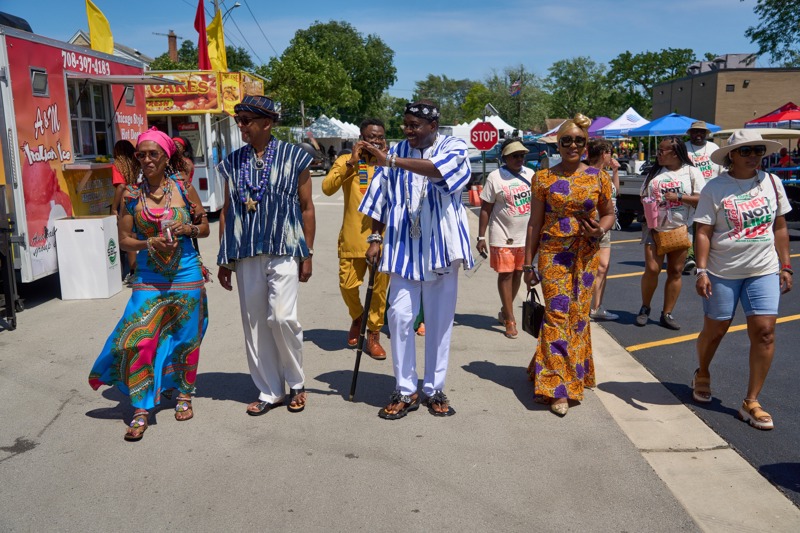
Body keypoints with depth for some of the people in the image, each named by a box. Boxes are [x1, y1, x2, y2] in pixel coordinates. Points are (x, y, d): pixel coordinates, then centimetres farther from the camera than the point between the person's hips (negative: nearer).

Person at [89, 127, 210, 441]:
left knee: (186, 339, 11)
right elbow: (124, 239, 2)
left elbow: (205, 228, 8)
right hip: (148, 280, 0)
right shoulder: (131, 195, 0)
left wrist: (188, 229, -13)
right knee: (139, 340, -10)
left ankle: (184, 395, 32)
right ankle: (141, 410, 3)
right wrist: (150, 243, -16)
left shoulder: (183, 189, -1)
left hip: (187, 276, 0)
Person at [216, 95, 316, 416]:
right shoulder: (232, 163, 10)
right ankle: (269, 392, 20)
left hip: (283, 250, -4)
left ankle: (296, 383, 12)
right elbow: (226, 212, 13)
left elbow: (307, 208, 2)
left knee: (282, 317, -13)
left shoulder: (293, 157, 1)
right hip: (246, 255, 4)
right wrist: (224, 260, 11)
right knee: (254, 324, 6)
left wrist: (308, 254, -1)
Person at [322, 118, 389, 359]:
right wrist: (351, 163, -17)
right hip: (352, 237, 0)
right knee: (347, 285, 1)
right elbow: (327, 188, -12)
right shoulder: (346, 161, 2)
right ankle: (357, 317, 32)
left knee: (380, 289, 3)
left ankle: (373, 335, 18)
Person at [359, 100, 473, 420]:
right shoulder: (397, 152, 7)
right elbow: (381, 198, 10)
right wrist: (376, 238, 5)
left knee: (439, 320, 7)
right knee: (399, 316, -4)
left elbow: (439, 168, -26)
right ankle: (405, 392, 9)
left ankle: (434, 390, 20)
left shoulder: (454, 147, -2)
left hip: (440, 247, -1)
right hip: (404, 247, 2)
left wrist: (391, 161, -31)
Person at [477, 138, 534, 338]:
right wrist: (481, 237, -10)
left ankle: (505, 311, 31)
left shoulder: (530, 175, 7)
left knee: (517, 273, 13)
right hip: (503, 237, -5)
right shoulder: (495, 177, -8)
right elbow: (485, 209, -7)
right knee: (505, 275, -2)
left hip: (526, 236, 5)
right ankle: (510, 320, 6)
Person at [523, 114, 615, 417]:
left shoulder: (598, 178, 6)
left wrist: (600, 230, -8)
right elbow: (534, 223, 4)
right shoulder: (544, 178, 3)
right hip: (552, 253, -2)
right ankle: (557, 389, -3)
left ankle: (574, 374, 25)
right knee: (557, 315, -8)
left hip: (586, 255, 2)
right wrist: (528, 264, 2)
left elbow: (609, 213, 16)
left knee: (577, 316, 5)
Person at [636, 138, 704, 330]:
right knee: (652, 269, -6)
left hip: (680, 229, -1)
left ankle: (667, 314, 12)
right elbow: (643, 197, 14)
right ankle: (645, 308, 14)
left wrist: (679, 197, -15)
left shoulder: (691, 172, 1)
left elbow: (702, 199, -4)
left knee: (675, 272, 3)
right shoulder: (654, 171, 9)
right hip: (655, 229, 1)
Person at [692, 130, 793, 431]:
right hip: (723, 272, -3)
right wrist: (701, 271, -15)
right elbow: (703, 233, -8)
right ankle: (702, 375, 39)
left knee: (764, 332, -5)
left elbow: (780, 227, 10)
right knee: (714, 330, 8)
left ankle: (751, 403, 7)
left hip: (764, 271, 3)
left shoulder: (771, 182, 4)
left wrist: (785, 266, 8)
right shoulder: (715, 189, -6)